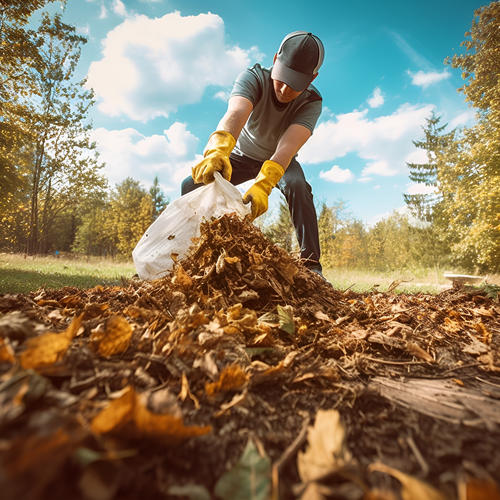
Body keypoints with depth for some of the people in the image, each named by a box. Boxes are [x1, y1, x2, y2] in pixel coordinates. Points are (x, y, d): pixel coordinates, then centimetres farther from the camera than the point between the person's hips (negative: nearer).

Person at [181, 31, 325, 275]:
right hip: (242, 154, 1)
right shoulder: (253, 77, -28)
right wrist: (219, 149, -70)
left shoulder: (311, 102, -28)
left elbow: (288, 145, -44)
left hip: (280, 160, 0)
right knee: (191, 186, -16)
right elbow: (236, 113, -49)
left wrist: (263, 184, -61)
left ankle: (311, 265, -28)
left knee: (298, 187, -34)